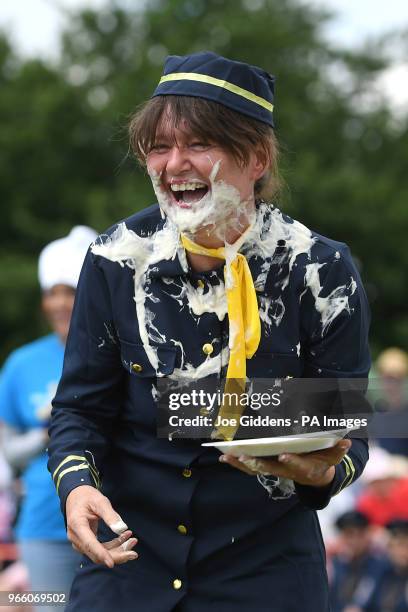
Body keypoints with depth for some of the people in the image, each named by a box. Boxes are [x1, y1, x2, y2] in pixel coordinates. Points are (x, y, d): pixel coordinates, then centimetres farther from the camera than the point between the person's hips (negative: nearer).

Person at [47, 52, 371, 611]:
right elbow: (81, 408, 1)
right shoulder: (115, 260, -5)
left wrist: (323, 472, -29)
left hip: (265, 562, -1)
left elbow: (348, 433, -5)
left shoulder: (321, 272, -10)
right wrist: (77, 484, -20)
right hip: (129, 550, 1)